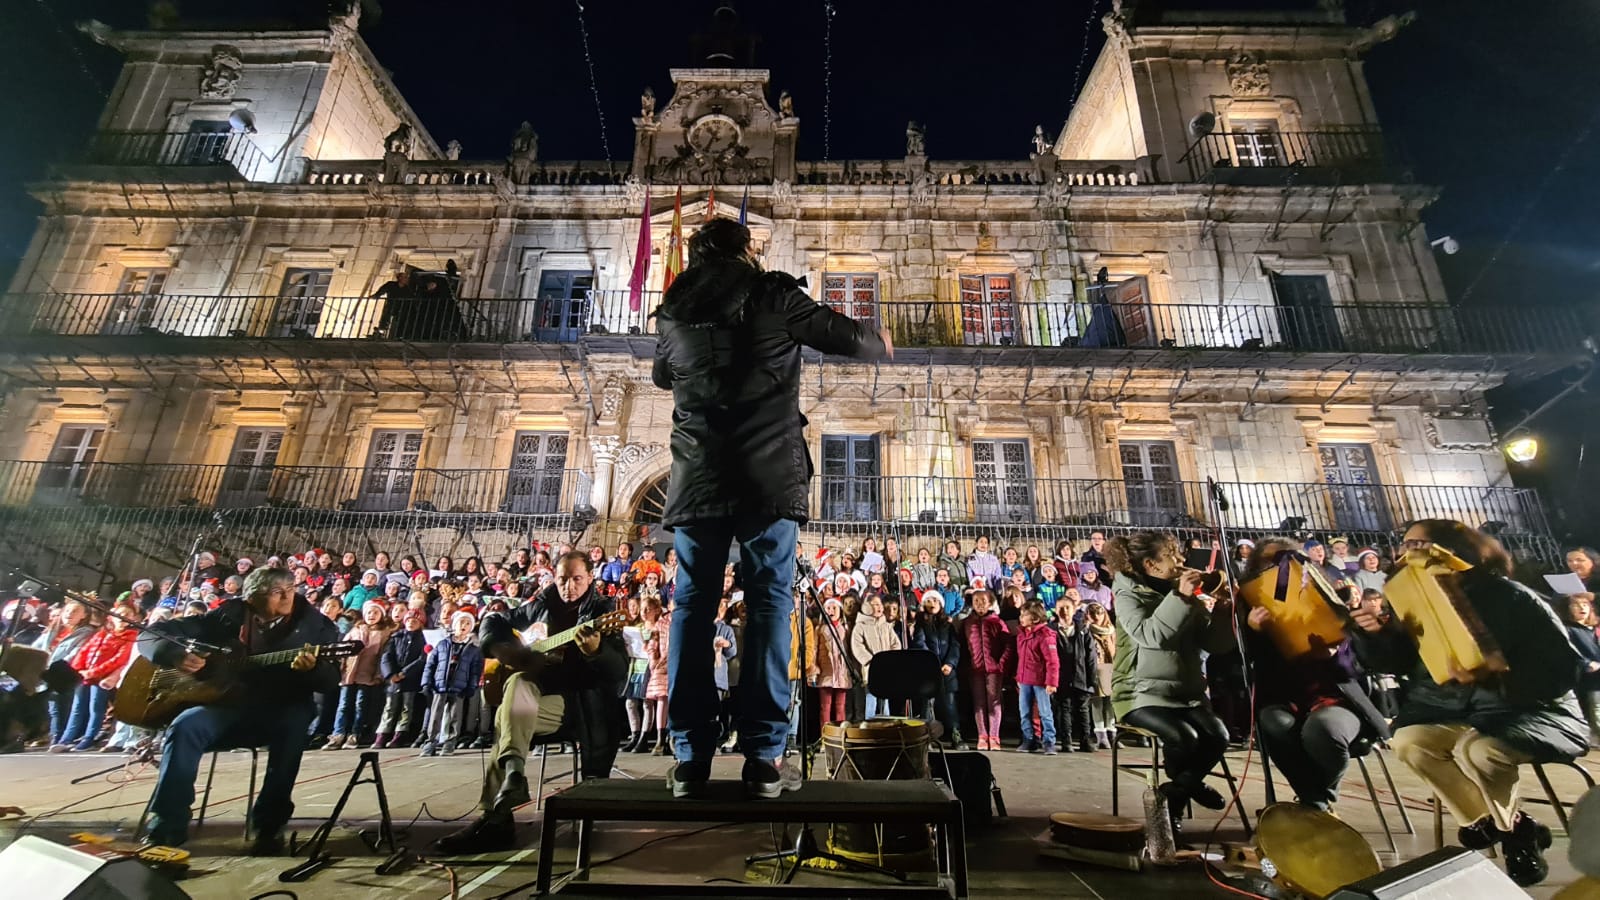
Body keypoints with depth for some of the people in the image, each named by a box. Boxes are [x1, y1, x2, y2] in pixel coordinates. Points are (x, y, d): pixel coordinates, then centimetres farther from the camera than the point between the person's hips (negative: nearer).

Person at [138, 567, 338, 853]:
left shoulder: (315, 624, -2)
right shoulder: (228, 616, 2)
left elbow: (331, 681, -10)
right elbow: (151, 635, 6)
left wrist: (312, 668, -33)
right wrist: (177, 656, -15)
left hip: (280, 711, -2)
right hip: (228, 704, 2)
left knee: (296, 720, -34)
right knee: (185, 726, -28)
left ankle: (270, 826, -23)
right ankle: (167, 825, -15)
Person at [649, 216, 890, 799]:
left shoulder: (674, 311, 14)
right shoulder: (773, 296, 4)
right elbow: (844, 336, 9)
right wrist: (880, 344, 31)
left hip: (696, 479, 3)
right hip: (769, 475, -2)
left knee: (693, 606, 5)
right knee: (768, 603, 1)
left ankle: (690, 760, 6)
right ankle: (763, 759, 0)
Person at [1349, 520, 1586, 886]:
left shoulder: (1509, 597, -15)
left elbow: (1562, 667, -19)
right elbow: (1395, 661, 4)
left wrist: (1490, 678, -33)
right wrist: (1374, 634, -17)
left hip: (1532, 711, -5)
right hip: (1458, 712, 5)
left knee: (1477, 749, -33)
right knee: (1408, 740, -21)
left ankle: (1514, 830, -2)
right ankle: (1501, 824, 0)